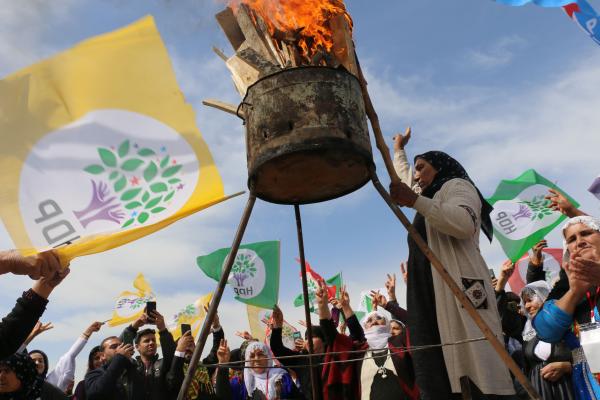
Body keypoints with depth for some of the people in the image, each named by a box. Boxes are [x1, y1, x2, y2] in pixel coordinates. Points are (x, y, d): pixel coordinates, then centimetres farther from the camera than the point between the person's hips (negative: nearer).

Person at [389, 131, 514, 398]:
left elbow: (464, 224, -16)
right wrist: (398, 149, 64)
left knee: (476, 378, -16)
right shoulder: (431, 197, 34)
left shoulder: (456, 185, 7)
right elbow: (403, 177, 54)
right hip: (431, 296, 8)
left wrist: (415, 201, -17)